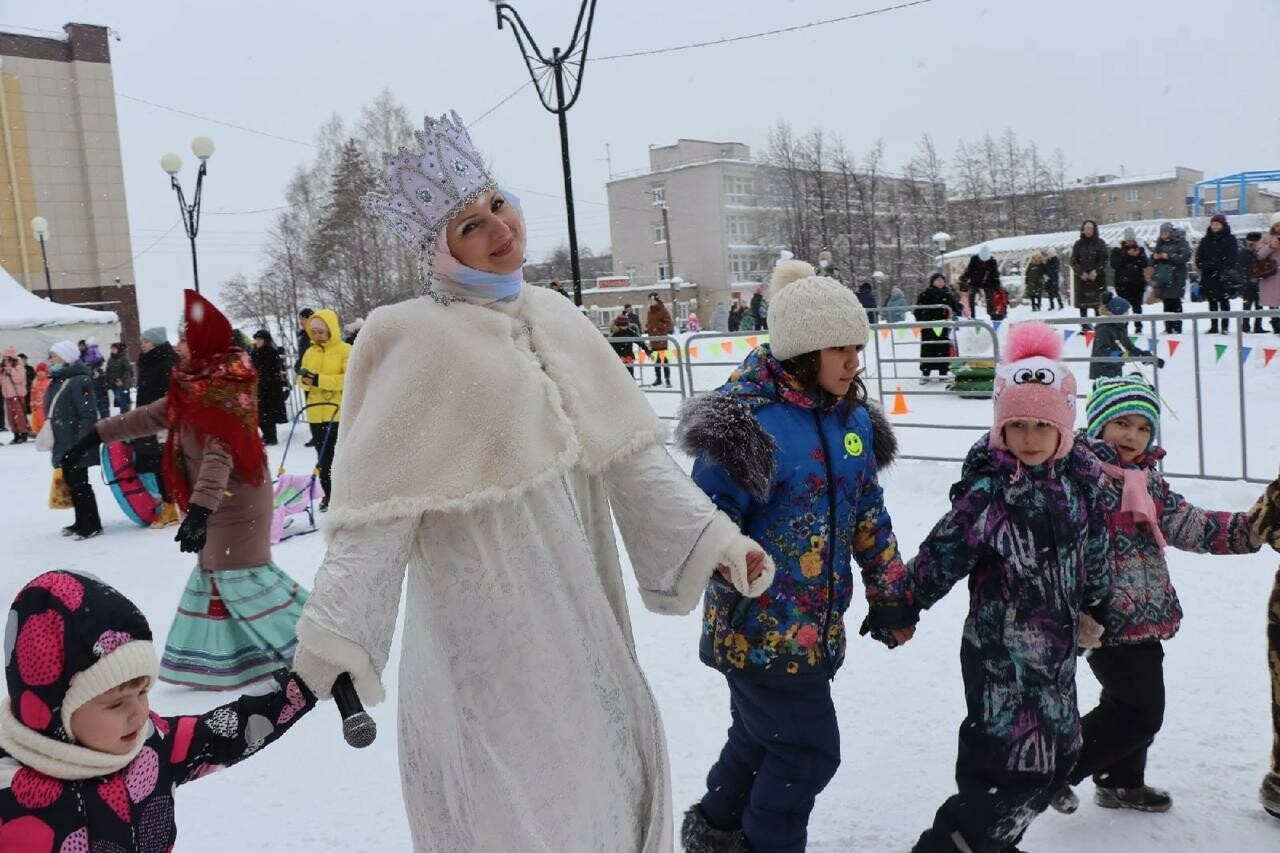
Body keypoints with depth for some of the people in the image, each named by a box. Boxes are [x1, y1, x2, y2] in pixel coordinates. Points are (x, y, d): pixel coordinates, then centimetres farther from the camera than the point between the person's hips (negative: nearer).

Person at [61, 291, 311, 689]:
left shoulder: (224, 390, -23)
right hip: (220, 499, 10)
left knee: (241, 575, -8)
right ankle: (221, 655, 26)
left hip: (235, 500, -10)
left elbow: (220, 455, -34)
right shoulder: (196, 383, 7)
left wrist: (199, 508, -43)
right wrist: (99, 433, 22)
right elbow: (154, 415, 19)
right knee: (215, 570, 15)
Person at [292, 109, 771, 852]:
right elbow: (379, 507, -20)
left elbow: (630, 451, 4)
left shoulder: (556, 319, 4)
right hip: (486, 619, -6)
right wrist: (333, 636, -27)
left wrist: (709, 536, -3)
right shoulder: (425, 345, -16)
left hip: (576, 601, 6)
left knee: (609, 763, 23)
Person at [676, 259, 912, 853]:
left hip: (815, 627, 8)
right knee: (808, 750, 2)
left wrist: (890, 597, 17)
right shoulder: (751, 421, -21)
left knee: (761, 735, 24)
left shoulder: (853, 418, 4)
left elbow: (869, 515, 14)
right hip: (758, 629, -8)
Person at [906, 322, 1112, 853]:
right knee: (1015, 768, -8)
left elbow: (1093, 548, 15)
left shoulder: (1080, 476, 0)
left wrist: (1096, 602, 25)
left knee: (1056, 756, 19)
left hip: (1056, 645, 8)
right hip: (1001, 649, -8)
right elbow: (941, 557, -16)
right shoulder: (988, 490, -21)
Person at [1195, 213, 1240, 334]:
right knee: (1212, 302, 7)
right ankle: (1213, 326, 12)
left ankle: (1224, 326, 1)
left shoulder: (1230, 239, 1)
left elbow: (1234, 256, -5)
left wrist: (1227, 270, -16)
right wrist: (1202, 265, -6)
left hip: (1224, 276, -4)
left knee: (1224, 301, -1)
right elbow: (1199, 255, 13)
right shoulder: (1205, 240, 13)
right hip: (1209, 276, 4)